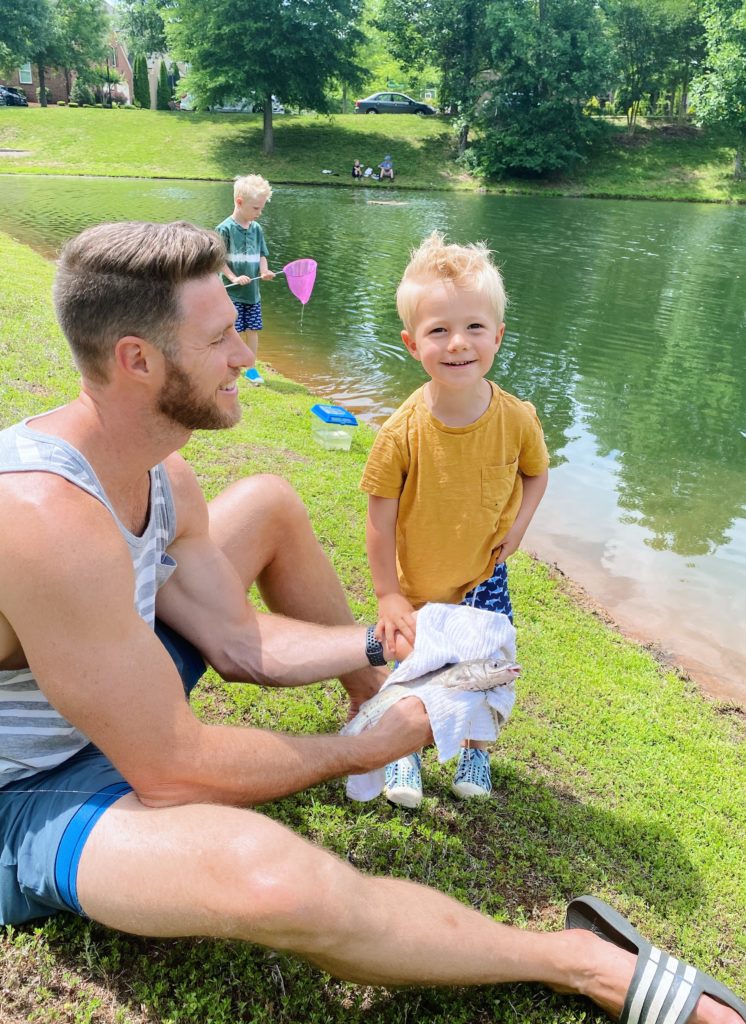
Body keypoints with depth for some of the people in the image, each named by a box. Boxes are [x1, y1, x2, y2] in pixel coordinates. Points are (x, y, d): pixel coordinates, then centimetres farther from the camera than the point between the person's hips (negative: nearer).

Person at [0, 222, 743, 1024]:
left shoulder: (159, 477, -7)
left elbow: (243, 643, 0)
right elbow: (172, 774, -31)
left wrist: (387, 646, -6)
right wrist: (364, 754, -19)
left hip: (106, 696, 9)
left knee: (268, 504, 8)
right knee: (272, 876, -41)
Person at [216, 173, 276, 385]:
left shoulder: (256, 228, 6)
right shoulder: (225, 229, -11)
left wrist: (264, 271, -7)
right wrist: (234, 278, -18)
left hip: (253, 291, 5)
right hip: (233, 293, -5)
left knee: (253, 330, 10)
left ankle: (251, 368, 24)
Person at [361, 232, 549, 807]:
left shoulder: (517, 419, -18)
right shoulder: (402, 432, -24)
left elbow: (535, 472, 5)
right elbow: (380, 521, -15)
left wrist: (518, 526, -11)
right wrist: (388, 596, -13)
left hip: (484, 578, 2)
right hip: (417, 585, -1)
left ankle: (476, 750, 42)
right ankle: (406, 752, 43)